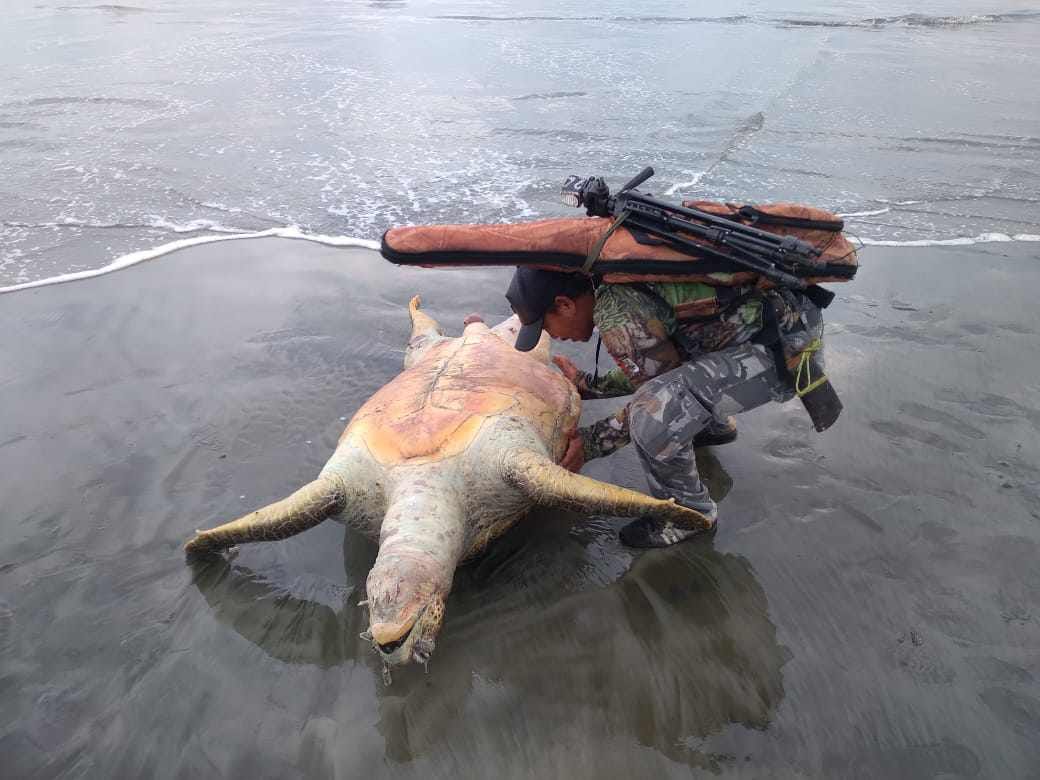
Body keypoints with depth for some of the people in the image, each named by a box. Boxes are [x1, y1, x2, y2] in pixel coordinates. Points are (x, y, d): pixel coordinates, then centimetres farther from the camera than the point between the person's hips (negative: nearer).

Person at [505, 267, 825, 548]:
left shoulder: (618, 318, -22)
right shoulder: (616, 287, 7)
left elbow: (663, 402, -10)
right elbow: (652, 373, 19)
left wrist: (591, 442, -3)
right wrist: (586, 385, 24)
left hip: (786, 347, -10)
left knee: (652, 418, -23)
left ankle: (690, 513, 3)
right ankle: (717, 426, 40)